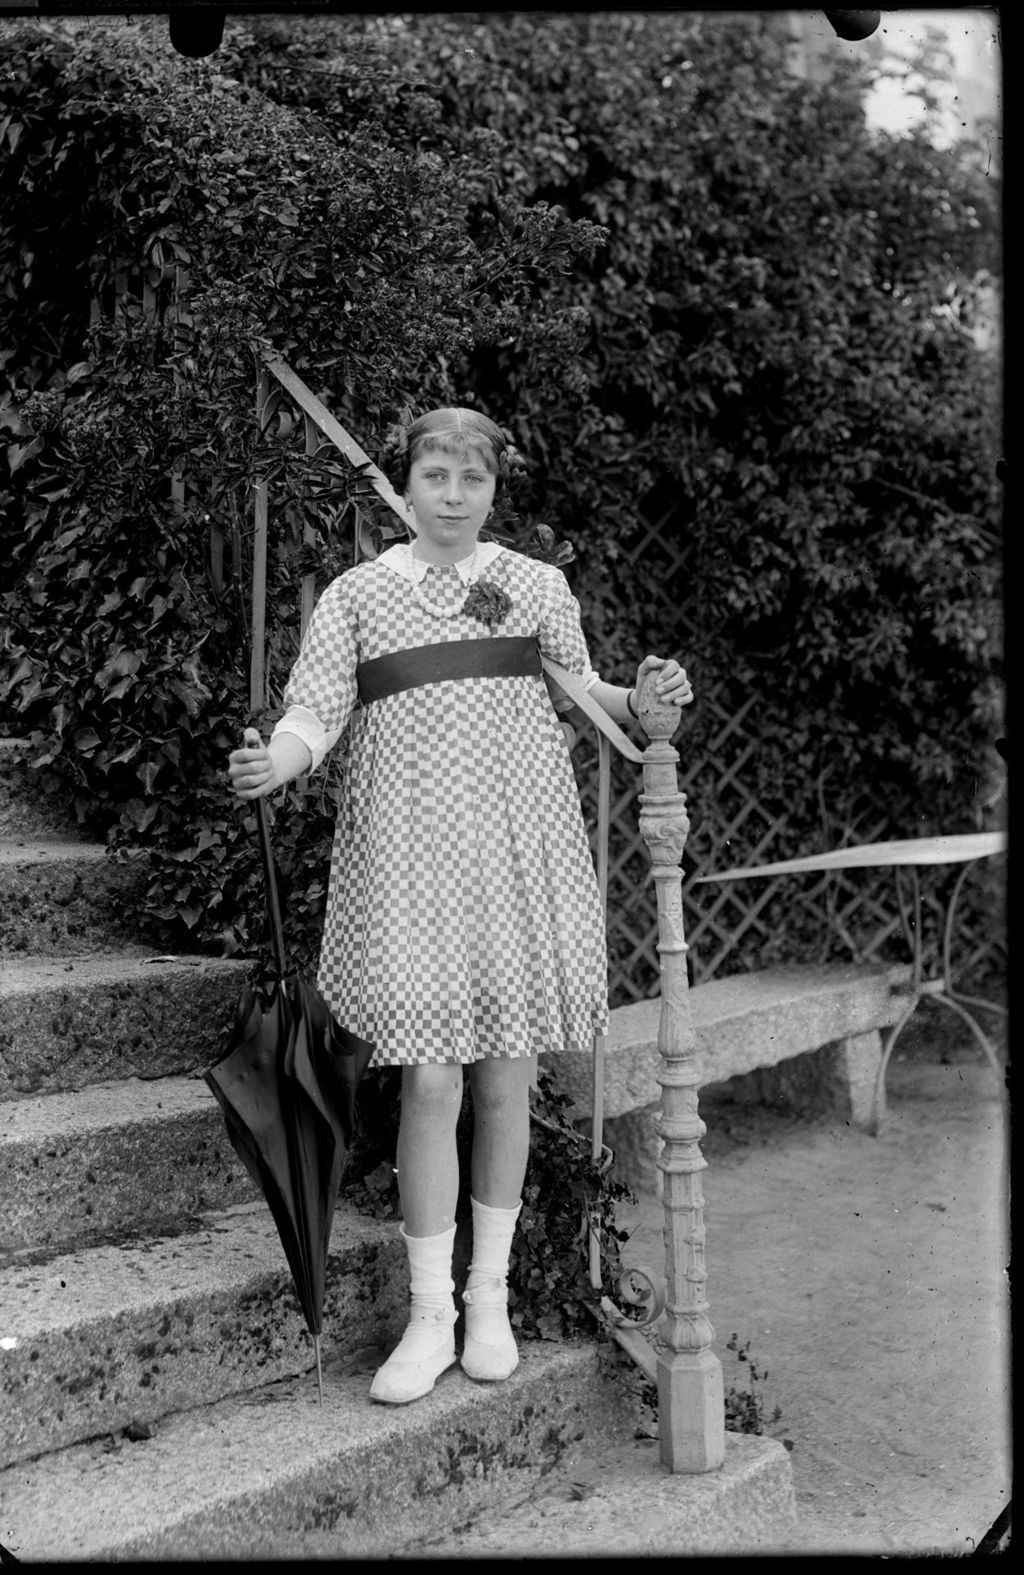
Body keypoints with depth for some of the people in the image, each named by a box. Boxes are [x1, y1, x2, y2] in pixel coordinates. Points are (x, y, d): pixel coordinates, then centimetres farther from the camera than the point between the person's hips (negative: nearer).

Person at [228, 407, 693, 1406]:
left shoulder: (536, 585, 9)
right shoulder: (357, 593, 6)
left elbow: (577, 691, 17)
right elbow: (315, 711, 0)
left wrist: (642, 699, -2)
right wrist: (272, 761, -20)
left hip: (519, 851, 2)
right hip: (409, 854, -1)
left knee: (506, 1077, 5)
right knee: (430, 1080, -6)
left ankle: (491, 1293, 23)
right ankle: (429, 1315, 9)